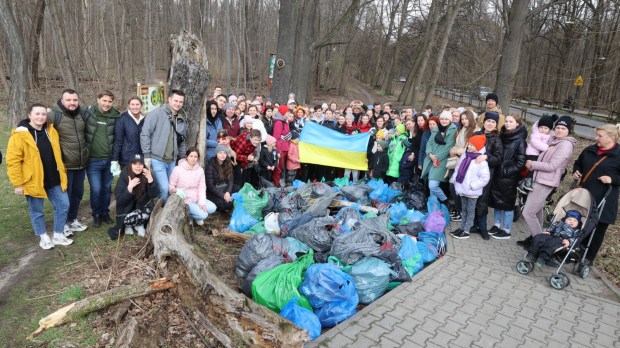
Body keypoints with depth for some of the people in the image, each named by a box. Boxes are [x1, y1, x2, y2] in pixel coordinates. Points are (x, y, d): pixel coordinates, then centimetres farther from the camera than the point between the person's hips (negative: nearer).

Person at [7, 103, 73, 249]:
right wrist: (17, 183, -14)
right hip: (34, 181, -5)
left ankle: (58, 235, 24)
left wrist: (61, 172, 13)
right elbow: (13, 161, -13)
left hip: (54, 180, 5)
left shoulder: (51, 131, 5)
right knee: (36, 211, 9)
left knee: (63, 205, 8)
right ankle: (44, 237, 28)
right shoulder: (20, 135, -13)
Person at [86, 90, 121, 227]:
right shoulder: (88, 113, -7)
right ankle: (96, 215, 20)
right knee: (96, 189, -1)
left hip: (108, 160, 2)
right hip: (93, 160, -2)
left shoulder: (115, 116, 0)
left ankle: (105, 213, 29)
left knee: (107, 188, 12)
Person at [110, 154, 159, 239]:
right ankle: (128, 224, 6)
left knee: (150, 210, -29)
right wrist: (129, 187, -33)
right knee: (128, 219, -31)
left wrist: (150, 179, -31)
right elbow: (119, 200, -18)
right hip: (126, 211, -2)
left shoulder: (147, 174, -11)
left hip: (142, 207, 2)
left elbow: (155, 195, -19)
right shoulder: (124, 175, -15)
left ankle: (138, 224, 1)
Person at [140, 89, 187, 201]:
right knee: (164, 188, -12)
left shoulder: (182, 119, 10)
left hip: (173, 161, 6)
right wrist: (147, 155, -13)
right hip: (157, 159, -6)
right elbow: (145, 134, -11)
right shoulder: (156, 113, -9)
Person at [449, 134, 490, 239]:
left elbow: (485, 177, -18)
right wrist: (454, 180, 7)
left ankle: (466, 231, 10)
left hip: (472, 191, -7)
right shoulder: (464, 156, 5)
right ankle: (462, 228, 26)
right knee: (464, 209, 17)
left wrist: (473, 185, -18)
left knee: (470, 210, 5)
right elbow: (457, 169, 15)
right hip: (462, 189, 7)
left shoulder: (481, 161, -16)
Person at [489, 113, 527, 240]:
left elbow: (520, 162, -12)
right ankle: (496, 225, 28)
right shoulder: (501, 136, 7)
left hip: (509, 177, -6)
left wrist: (506, 171, -15)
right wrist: (495, 170, 8)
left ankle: (506, 231, 14)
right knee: (496, 201, 13)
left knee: (507, 203, 3)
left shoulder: (520, 141, -10)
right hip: (497, 175, 6)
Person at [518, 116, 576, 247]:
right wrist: (533, 165, -3)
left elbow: (551, 166, -19)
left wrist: (532, 164, -11)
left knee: (528, 213, -8)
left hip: (545, 183, -9)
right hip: (540, 180, 9)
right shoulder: (555, 141, 13)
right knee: (537, 211, 18)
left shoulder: (566, 144, -15)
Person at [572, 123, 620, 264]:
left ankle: (588, 259, 20)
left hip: (603, 201, -4)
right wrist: (575, 172, 4)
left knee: (597, 231, 6)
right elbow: (578, 164, 23)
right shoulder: (589, 151, 6)